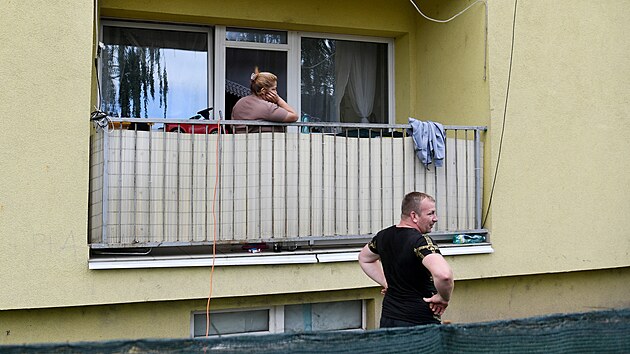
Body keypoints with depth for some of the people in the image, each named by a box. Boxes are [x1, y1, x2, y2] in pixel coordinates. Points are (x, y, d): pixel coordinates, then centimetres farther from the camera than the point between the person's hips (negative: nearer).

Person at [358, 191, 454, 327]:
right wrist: (443, 298, -17)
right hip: (419, 321, -7)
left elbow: (364, 258, 25)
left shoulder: (383, 236, 5)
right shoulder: (421, 241, -20)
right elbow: (444, 275, -37)